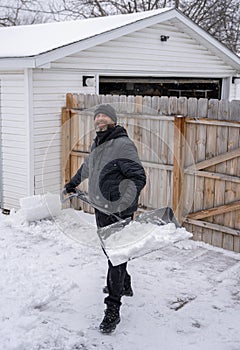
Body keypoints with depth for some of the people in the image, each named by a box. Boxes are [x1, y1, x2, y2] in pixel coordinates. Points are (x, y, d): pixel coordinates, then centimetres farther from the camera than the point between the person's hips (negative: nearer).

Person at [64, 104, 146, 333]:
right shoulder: (97, 144, 12)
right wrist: (73, 183, 46)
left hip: (118, 213, -8)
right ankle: (124, 286, 43)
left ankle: (113, 310, 3)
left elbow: (138, 178, -22)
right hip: (101, 210, 8)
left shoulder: (123, 144, -16)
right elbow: (87, 167, 31)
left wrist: (123, 206, -32)